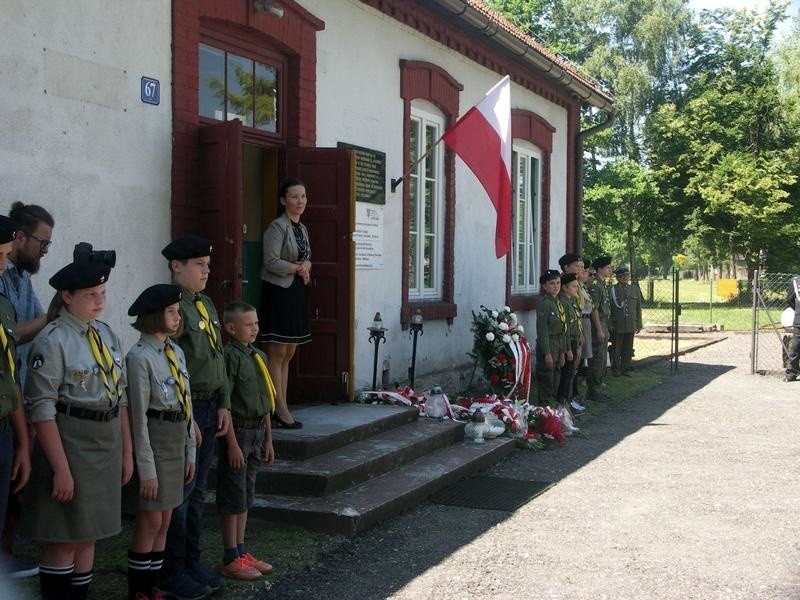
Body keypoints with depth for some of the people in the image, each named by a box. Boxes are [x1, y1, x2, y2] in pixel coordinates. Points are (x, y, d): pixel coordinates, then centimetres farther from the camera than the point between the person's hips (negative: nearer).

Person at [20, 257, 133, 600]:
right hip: (70, 446, -7)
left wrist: (126, 452, 12)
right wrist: (61, 468, -18)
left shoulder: (108, 335, 8)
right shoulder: (52, 341, -13)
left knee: (88, 536, 14)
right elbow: (43, 410, -16)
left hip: (107, 447, 7)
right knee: (65, 539, 0)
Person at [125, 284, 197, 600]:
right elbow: (138, 417, -15)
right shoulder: (140, 357, -14)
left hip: (178, 441, 7)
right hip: (154, 441, -7)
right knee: (151, 521, 0)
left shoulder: (176, 351, 8)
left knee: (165, 521, 12)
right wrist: (146, 467, -15)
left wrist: (190, 452, 11)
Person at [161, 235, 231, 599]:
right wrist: (186, 416, -18)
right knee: (180, 493, -2)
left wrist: (223, 404, 11)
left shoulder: (206, 304, 14)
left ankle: (192, 562, 25)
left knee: (197, 491, 15)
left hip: (209, 409, 9)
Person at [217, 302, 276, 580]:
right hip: (238, 432, -8)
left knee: (246, 496, 15)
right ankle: (231, 559, 10)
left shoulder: (259, 356, 10)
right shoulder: (230, 357, -15)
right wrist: (233, 444, -19)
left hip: (256, 432, 8)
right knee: (233, 498, 1)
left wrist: (268, 439, 15)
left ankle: (241, 552, 26)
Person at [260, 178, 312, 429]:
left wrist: (306, 265, -1)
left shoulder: (302, 229, 16)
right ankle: (280, 409, -3)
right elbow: (271, 261, -17)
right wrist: (299, 268, -8)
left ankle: (281, 407, 15)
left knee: (288, 354, 10)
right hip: (279, 292, -9)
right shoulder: (277, 227, -10)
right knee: (277, 354, -6)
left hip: (297, 293, 9)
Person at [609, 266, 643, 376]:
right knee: (617, 348, 4)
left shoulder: (635, 288, 9)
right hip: (617, 325, -3)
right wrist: (610, 324, -8)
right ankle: (616, 368, 16)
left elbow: (638, 307, 12)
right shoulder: (612, 290, -3)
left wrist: (639, 324, 9)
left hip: (631, 325, 3)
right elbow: (608, 308, -3)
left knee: (628, 348, 6)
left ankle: (626, 368, 15)